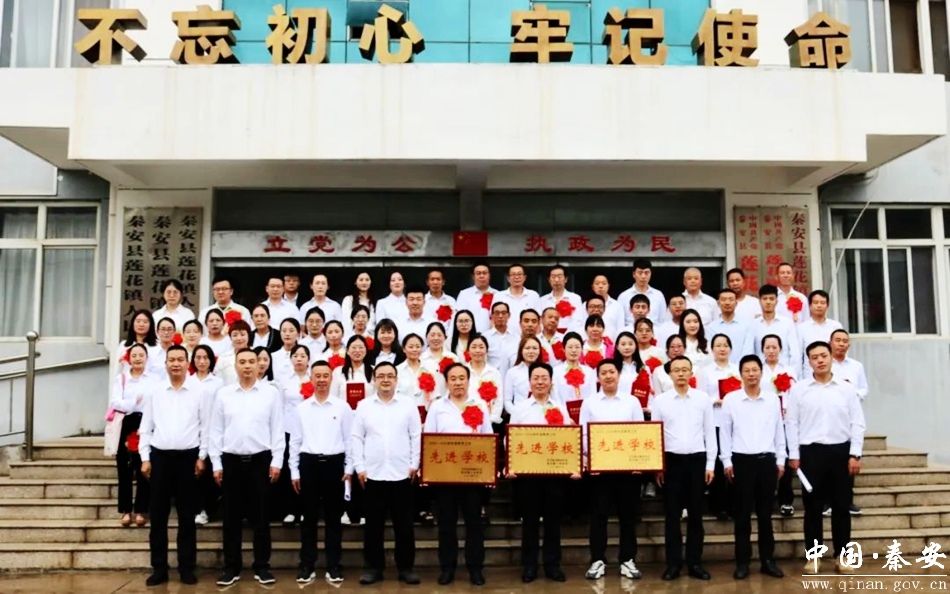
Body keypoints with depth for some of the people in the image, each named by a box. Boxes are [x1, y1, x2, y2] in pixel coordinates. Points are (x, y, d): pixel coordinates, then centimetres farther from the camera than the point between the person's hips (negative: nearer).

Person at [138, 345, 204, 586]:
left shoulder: (198, 390, 0)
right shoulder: (155, 391, 5)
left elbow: (205, 426, 1)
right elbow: (146, 427, 7)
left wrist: (201, 457, -3)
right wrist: (145, 458, 1)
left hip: (188, 457, -1)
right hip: (160, 456, 2)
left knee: (187, 516, 6)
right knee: (158, 516, 6)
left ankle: (187, 568, 15)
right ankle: (159, 568, 16)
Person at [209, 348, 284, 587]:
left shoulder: (271, 393, 0)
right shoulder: (223, 394, 5)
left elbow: (278, 430, 0)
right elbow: (216, 431, 6)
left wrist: (276, 461, -4)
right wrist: (216, 463, 2)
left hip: (261, 460, -1)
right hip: (231, 460, 2)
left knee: (260, 516, 5)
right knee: (231, 517, 8)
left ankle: (262, 566, 16)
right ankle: (231, 567, 20)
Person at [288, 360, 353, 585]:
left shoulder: (342, 407, 2)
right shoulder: (300, 408, 4)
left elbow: (349, 439, 3)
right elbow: (295, 441, 5)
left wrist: (349, 467, -1)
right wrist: (294, 471, 2)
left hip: (334, 463, -1)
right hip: (309, 464, 1)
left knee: (333, 517, 7)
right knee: (309, 517, 8)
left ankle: (333, 566, 16)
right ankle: (307, 566, 18)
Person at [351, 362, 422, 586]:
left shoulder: (408, 405, 1)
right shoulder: (364, 406, 3)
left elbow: (416, 436, 2)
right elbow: (356, 438, 4)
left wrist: (415, 464, -3)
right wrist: (359, 466, -2)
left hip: (402, 474, 0)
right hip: (373, 474, 1)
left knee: (404, 524, 6)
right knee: (373, 524, 8)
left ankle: (406, 567, 17)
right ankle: (374, 567, 19)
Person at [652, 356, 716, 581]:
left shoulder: (703, 398, 3)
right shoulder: (660, 400, 2)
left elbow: (710, 433, 5)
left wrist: (710, 464, 1)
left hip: (697, 460, 1)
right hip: (671, 461, 0)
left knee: (695, 514, 8)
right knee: (672, 515, 5)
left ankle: (694, 563, 18)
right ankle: (673, 563, 14)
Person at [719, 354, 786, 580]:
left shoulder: (772, 399, 5)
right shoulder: (731, 399, -1)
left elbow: (779, 431, 10)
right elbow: (725, 432, 1)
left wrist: (780, 460, 7)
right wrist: (727, 461, -3)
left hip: (767, 460, 2)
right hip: (741, 461, -2)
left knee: (765, 514, 9)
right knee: (743, 514, 4)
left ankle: (768, 560, 20)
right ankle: (742, 562, 12)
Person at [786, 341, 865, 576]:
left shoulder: (847, 388, 4)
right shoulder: (798, 389, 1)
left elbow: (857, 423, 4)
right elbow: (791, 423, 1)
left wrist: (855, 454, -3)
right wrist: (794, 455, -3)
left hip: (841, 451, 1)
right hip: (811, 451, -1)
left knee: (841, 506, 7)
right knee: (812, 506, 4)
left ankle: (841, 556, 18)